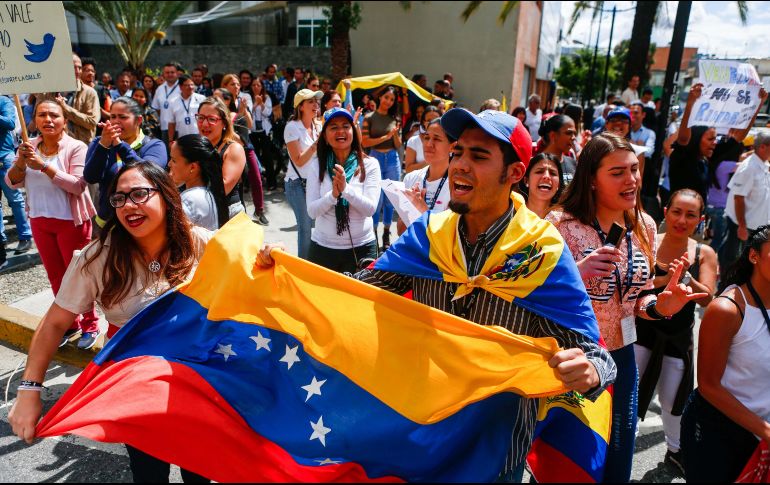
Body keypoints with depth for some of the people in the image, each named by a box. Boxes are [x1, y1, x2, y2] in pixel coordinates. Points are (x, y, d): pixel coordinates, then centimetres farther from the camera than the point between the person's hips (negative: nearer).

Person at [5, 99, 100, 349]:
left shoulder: (76, 147, -13)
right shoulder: (30, 147, 4)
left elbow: (78, 185, -23)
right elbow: (12, 183, 2)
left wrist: (44, 166, -27)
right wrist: (21, 161, -16)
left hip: (71, 222, -6)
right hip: (40, 221, 6)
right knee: (56, 276, 16)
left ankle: (90, 325, 19)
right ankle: (70, 323, 31)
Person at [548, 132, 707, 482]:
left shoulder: (644, 227, 2)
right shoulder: (561, 224, -17)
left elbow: (636, 299, 11)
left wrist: (662, 305, -10)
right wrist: (577, 273, -33)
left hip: (621, 360, 5)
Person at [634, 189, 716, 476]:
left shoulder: (704, 254, -4)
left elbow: (706, 298, -12)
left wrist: (685, 277, -28)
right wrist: (667, 278, -30)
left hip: (679, 337, 3)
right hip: (643, 331, -3)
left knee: (674, 399, 20)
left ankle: (674, 450, 46)